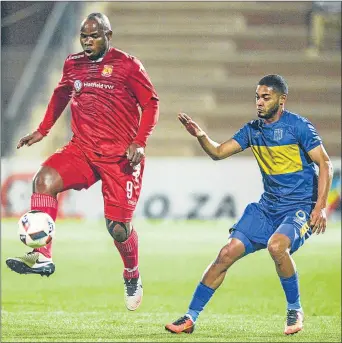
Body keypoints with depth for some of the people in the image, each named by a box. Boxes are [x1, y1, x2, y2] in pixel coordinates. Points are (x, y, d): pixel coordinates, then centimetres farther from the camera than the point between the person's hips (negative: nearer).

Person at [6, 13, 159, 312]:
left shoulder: (127, 65, -5)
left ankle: (132, 277, 27)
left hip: (120, 156, -4)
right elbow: (60, 95, 27)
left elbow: (151, 103, -1)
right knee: (45, 179, -25)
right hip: (82, 149, 4)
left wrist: (139, 142, -12)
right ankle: (42, 256, -28)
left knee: (118, 226, -3)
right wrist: (42, 131, 19)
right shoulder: (72, 65, 8)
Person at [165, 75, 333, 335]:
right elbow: (218, 152, 9)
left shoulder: (298, 126, -10)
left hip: (300, 207, -6)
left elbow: (325, 163, -12)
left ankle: (295, 310, -12)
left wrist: (320, 207, -21)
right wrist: (200, 135, -13)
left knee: (276, 245, -34)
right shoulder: (253, 130, 8)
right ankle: (191, 318, 3)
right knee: (227, 253, -5)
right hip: (267, 206, 6)